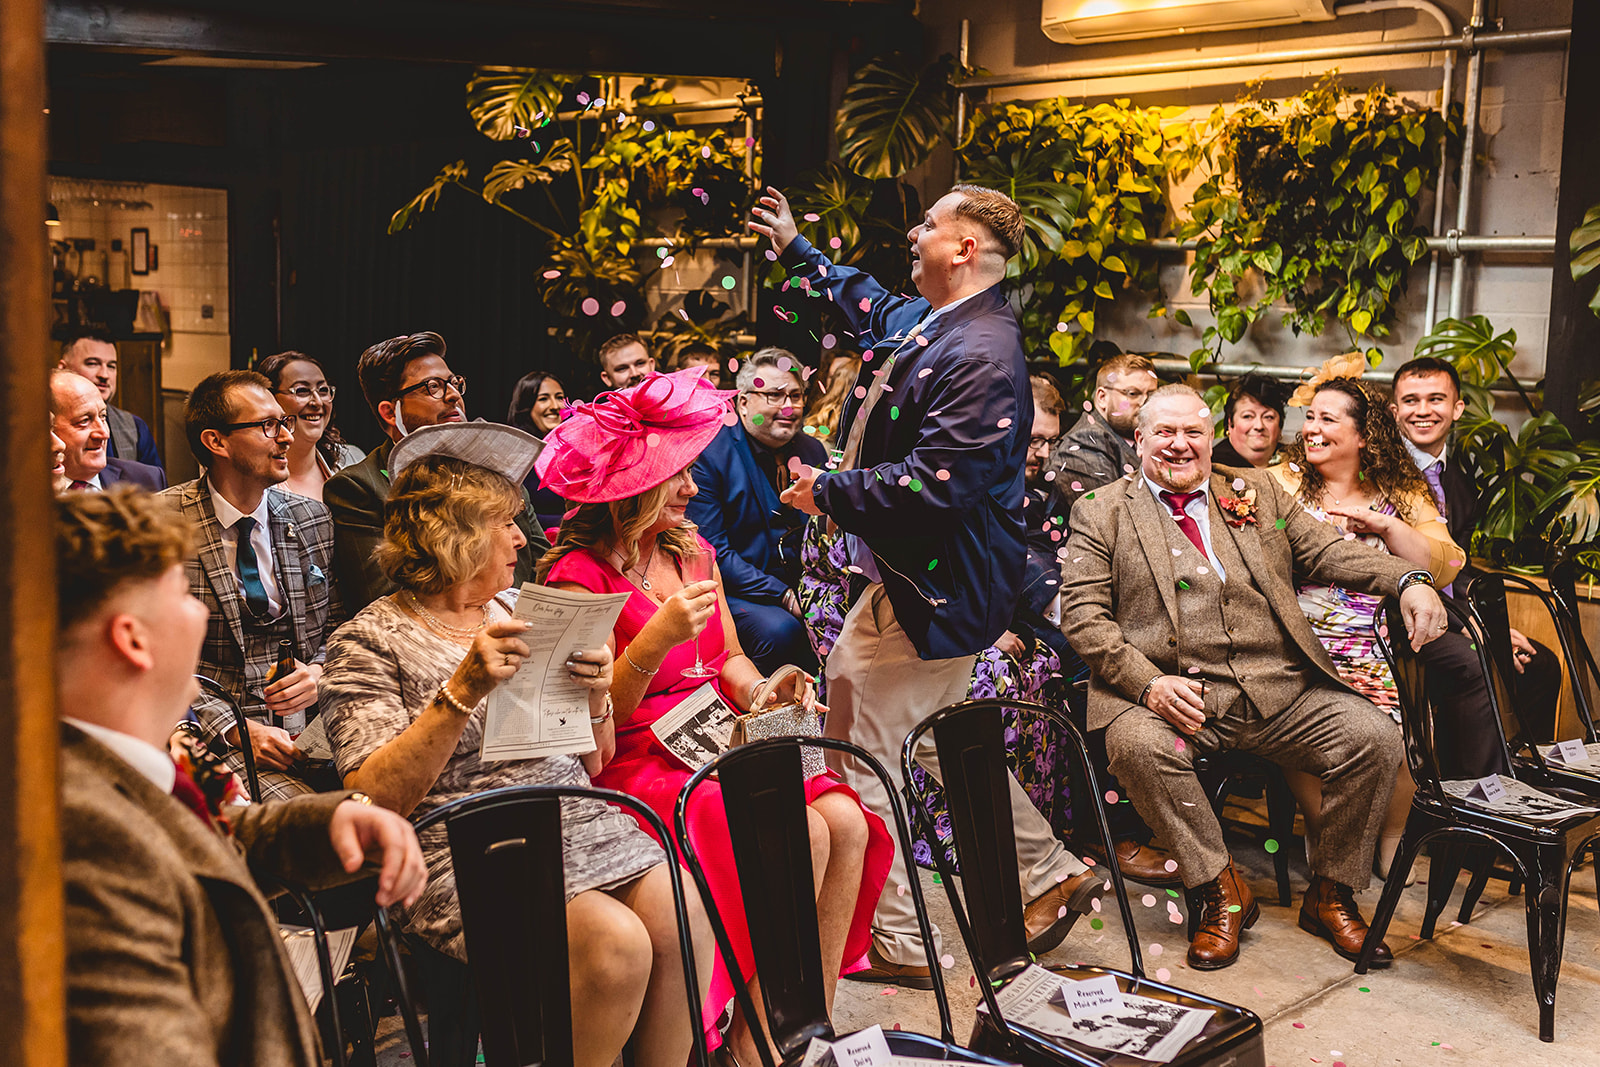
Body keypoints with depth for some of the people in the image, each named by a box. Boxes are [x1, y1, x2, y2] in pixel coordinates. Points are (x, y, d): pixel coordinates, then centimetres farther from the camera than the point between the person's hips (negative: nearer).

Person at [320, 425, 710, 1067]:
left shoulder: (516, 612, 18)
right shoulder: (369, 641, -1)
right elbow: (372, 800, -14)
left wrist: (595, 699, -3)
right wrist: (464, 691, -22)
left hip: (575, 822, 6)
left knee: (681, 916, -21)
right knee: (615, 942, -27)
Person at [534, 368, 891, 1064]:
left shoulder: (692, 551, 15)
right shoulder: (580, 574, -8)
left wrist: (760, 692, -2)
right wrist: (656, 640, -24)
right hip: (637, 765, -7)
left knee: (846, 823, -18)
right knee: (799, 836, -26)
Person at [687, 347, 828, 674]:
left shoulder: (813, 451, 11)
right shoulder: (710, 454, -8)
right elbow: (712, 551, -13)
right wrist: (783, 595, -21)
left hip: (806, 588, 6)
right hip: (736, 594, -5)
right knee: (780, 630, -34)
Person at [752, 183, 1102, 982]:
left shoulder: (981, 359, -23)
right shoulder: (927, 320, 10)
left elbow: (932, 484, -29)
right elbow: (871, 304, 34)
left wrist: (830, 493, -16)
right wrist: (797, 249, 43)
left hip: (932, 590, -11)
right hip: (917, 580, 11)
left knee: (861, 755, -2)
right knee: (935, 740, 21)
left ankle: (894, 941, 13)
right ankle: (1050, 874, 32)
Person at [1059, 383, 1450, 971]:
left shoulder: (1257, 491, 20)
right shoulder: (1101, 512, 9)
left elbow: (1329, 551, 14)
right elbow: (1082, 615, 0)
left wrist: (1409, 580, -6)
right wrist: (1148, 682, -16)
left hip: (1279, 690, 3)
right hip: (1173, 694, -3)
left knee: (1374, 736, -16)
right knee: (1137, 744, -33)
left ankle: (1330, 895, 5)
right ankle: (1222, 892, -11)